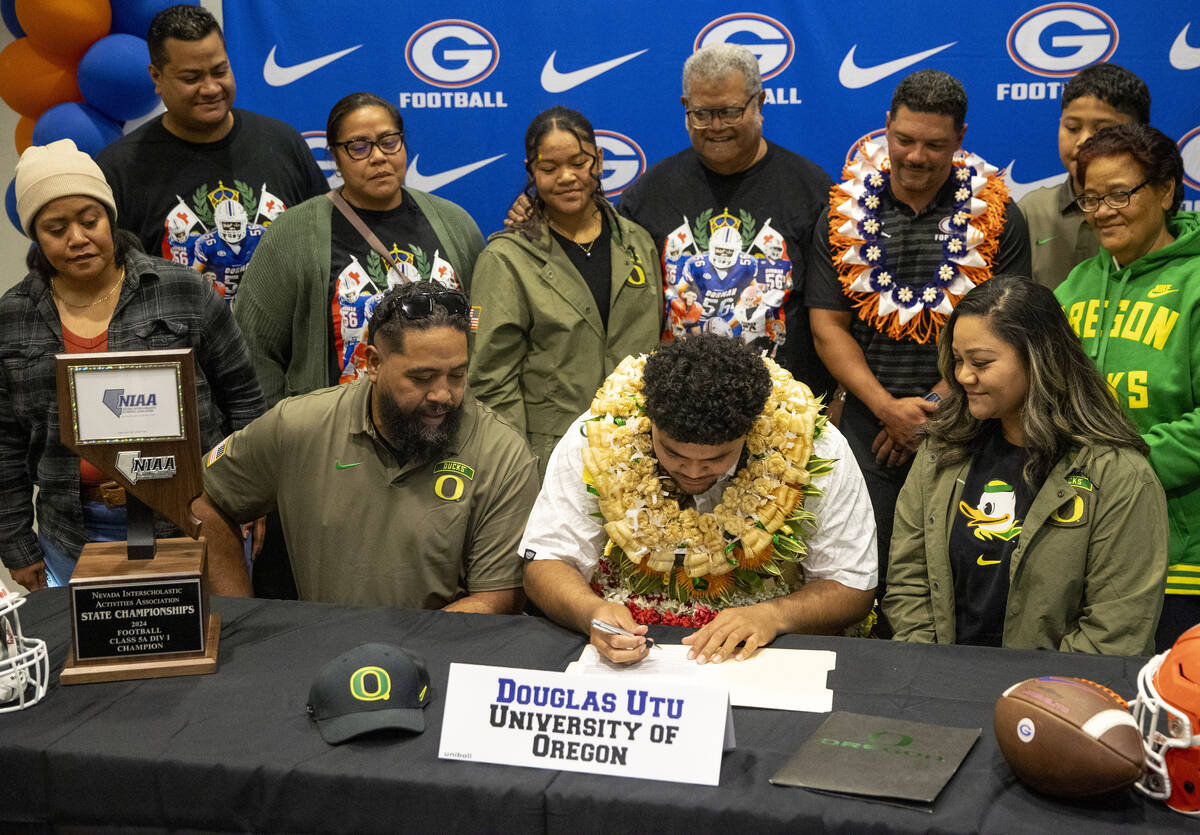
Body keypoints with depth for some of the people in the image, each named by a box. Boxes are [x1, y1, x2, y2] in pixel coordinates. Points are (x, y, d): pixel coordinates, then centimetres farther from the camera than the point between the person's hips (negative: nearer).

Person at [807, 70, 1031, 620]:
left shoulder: (997, 217, 1)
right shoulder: (847, 212, 5)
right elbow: (828, 326, 2)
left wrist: (932, 408, -10)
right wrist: (888, 408, -9)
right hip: (868, 424, 1)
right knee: (867, 573, 1)